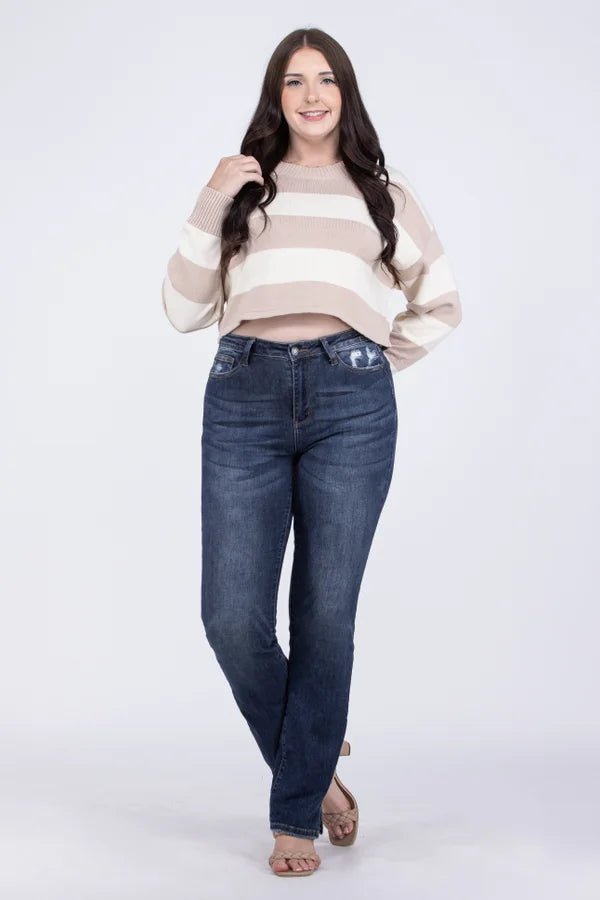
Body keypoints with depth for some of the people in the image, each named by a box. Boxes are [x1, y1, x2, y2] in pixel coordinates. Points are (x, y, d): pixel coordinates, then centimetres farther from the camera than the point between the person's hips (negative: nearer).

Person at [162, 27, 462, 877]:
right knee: (233, 616, -7)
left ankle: (296, 816, 12)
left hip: (351, 402, 0)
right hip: (245, 395, 1)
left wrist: (378, 361, 12)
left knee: (325, 616, -1)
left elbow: (441, 303, 25)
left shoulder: (384, 191, 17)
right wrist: (212, 201, 0)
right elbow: (184, 310, 7)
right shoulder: (243, 186, 16)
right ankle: (313, 763, 18)